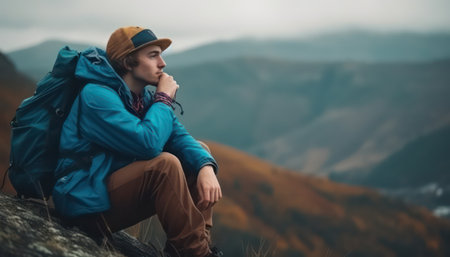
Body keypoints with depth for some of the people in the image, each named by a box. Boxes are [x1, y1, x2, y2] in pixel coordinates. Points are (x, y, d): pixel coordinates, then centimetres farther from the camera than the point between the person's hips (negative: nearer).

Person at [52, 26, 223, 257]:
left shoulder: (144, 97, 8)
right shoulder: (97, 96, -20)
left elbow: (179, 137, 1)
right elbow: (148, 143, -30)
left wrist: (206, 165, -19)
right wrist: (164, 99, -14)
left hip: (119, 188, 9)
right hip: (90, 206, -9)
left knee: (198, 152, 5)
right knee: (165, 163, -30)